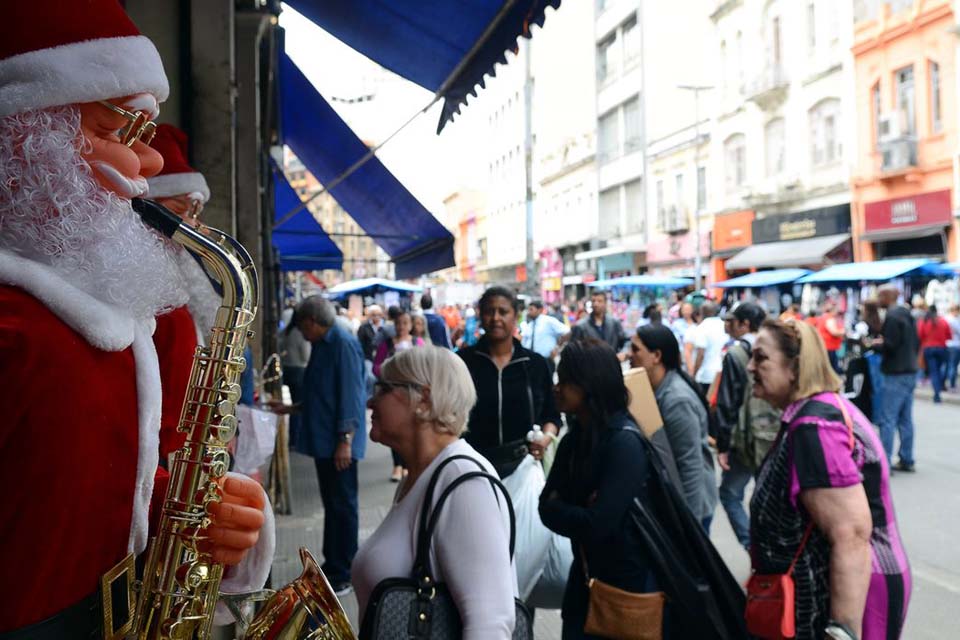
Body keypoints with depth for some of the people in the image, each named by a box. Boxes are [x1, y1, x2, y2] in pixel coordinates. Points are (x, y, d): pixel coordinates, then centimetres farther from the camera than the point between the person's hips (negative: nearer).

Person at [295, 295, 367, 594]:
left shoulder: (343, 344, -15)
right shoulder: (322, 345, 14)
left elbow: (351, 394, -21)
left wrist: (345, 439, -23)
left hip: (338, 443, -9)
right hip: (323, 440, 9)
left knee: (343, 506, 0)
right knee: (332, 504, 16)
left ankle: (344, 575, 10)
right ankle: (332, 565, 27)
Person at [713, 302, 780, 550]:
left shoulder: (735, 354, -11)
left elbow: (727, 404, -12)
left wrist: (722, 445, -7)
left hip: (748, 438, -6)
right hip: (776, 436, 6)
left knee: (729, 493, 7)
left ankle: (754, 548, -1)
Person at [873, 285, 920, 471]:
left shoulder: (892, 316, -14)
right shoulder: (907, 314, 15)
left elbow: (890, 346, -19)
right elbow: (916, 344, 19)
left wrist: (875, 344, -3)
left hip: (896, 375, -9)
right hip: (910, 372, 9)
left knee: (887, 419, -8)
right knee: (905, 419, 12)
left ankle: (884, 462, -8)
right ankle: (906, 460, 17)